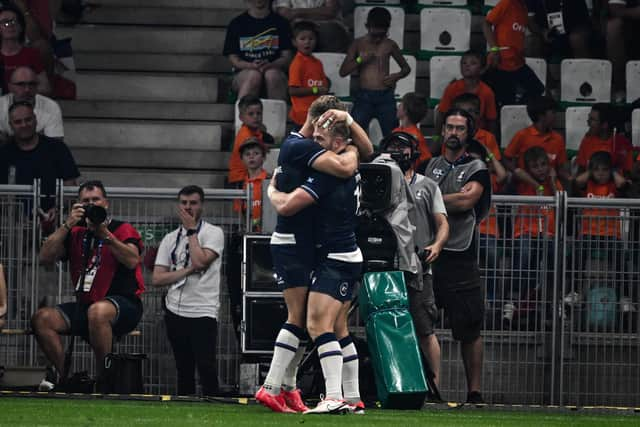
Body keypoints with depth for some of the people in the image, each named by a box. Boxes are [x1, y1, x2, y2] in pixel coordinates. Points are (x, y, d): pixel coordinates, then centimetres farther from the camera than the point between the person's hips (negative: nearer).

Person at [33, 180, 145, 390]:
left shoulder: (122, 229, 1)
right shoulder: (76, 233, 14)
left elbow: (132, 261, -17)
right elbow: (45, 258, 1)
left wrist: (105, 235, -22)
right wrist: (67, 225, -6)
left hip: (125, 304, -5)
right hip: (85, 305, 5)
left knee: (98, 311, -39)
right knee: (42, 318, -14)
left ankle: (104, 378, -28)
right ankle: (64, 375, -9)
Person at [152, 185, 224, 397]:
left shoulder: (213, 233, 2)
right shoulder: (170, 239, 14)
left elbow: (200, 261, -16)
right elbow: (157, 279, 5)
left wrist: (191, 230, -5)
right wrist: (187, 271, -8)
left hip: (203, 311, -5)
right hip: (175, 310, 5)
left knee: (206, 367, -13)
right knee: (184, 369, 9)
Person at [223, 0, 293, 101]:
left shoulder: (280, 22, 11)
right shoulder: (236, 24, 11)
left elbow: (286, 57, 5)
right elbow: (233, 58, 5)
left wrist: (270, 65, -16)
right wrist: (252, 65, -15)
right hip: (244, 72, 0)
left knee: (272, 74, -34)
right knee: (254, 75, -34)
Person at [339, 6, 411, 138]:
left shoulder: (390, 45, 5)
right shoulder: (358, 44, 3)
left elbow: (406, 68, 17)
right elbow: (343, 71, 2)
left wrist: (397, 76, -5)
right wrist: (360, 59, -14)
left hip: (385, 97, 1)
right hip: (364, 97, -1)